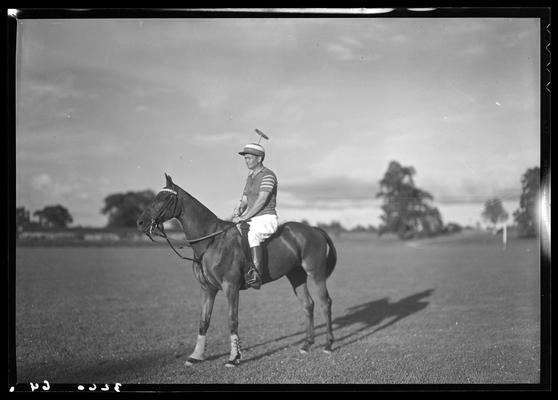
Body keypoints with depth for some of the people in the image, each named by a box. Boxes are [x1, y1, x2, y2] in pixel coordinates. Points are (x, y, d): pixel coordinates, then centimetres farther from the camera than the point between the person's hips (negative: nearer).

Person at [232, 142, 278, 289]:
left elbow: (261, 201, -18)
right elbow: (245, 200, 19)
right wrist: (239, 209, -3)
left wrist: (244, 217, -20)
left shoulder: (268, 175, -11)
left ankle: (256, 275, -41)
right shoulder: (250, 176, 16)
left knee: (252, 235, -37)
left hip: (266, 218, -9)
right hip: (252, 220, 10)